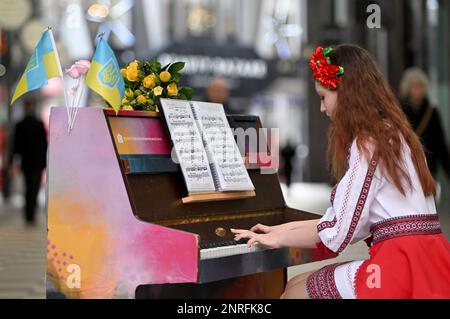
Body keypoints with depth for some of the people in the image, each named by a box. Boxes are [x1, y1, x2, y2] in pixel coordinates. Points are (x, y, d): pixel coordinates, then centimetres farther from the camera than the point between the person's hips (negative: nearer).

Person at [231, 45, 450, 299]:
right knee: (297, 283, 16)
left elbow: (337, 233, -13)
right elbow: (349, 220, 17)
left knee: (293, 293, 5)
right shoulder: (394, 134, 17)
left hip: (401, 266, -9)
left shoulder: (369, 143, -12)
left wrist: (278, 239, 2)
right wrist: (283, 229, 19)